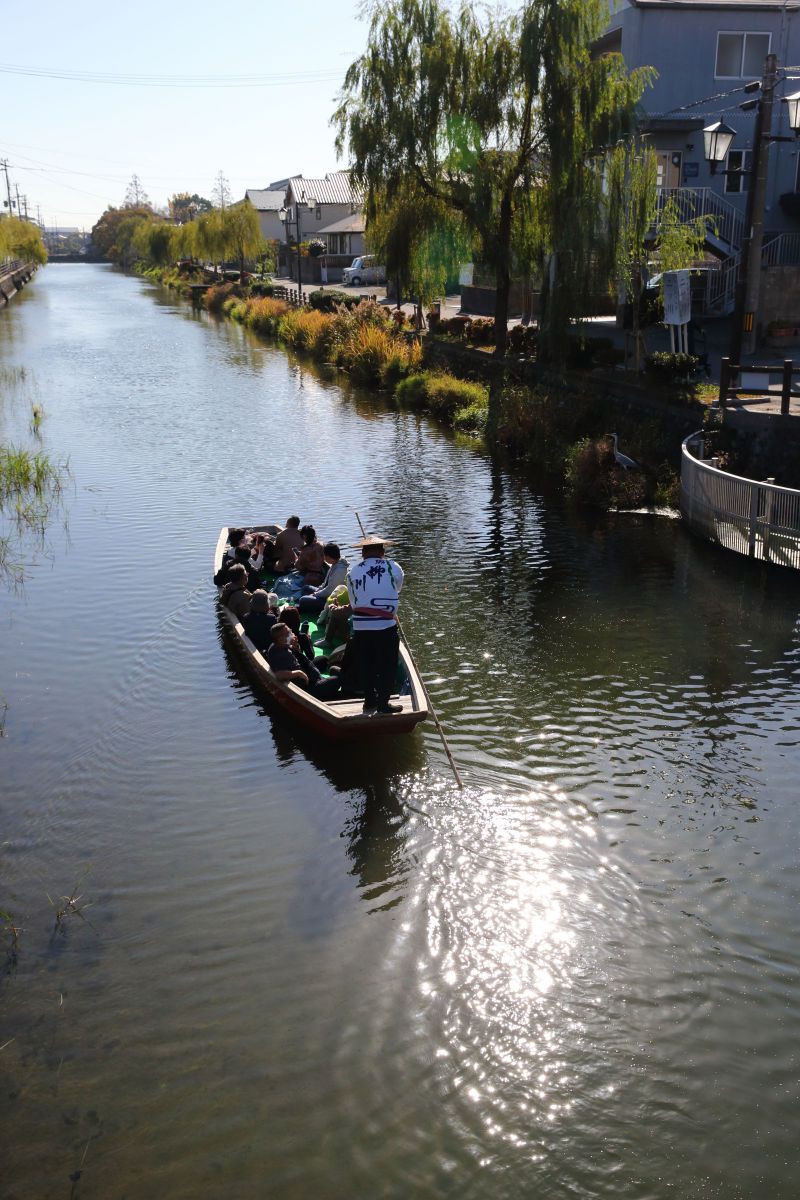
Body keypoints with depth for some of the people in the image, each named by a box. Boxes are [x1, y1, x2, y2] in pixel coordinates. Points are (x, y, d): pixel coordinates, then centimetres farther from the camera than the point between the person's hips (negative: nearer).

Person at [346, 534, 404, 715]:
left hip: (359, 627, 3)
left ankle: (370, 701, 25)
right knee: (388, 666, 9)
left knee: (366, 666, 16)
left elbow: (353, 601, 10)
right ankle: (383, 704, 12)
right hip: (385, 627, -3)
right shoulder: (393, 567, 0)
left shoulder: (353, 571, 7)